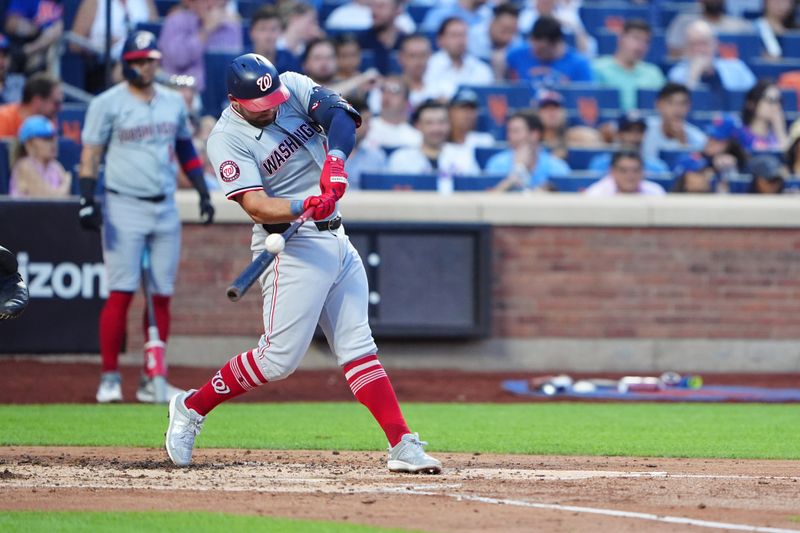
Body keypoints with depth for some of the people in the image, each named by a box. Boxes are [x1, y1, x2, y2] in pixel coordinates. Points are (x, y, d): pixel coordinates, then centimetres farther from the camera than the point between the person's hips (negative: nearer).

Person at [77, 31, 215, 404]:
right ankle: (110, 377, -5)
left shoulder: (173, 102, 11)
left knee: (161, 296, 3)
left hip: (165, 208, 5)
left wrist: (203, 192, 12)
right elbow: (90, 154, -5)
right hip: (124, 207, -5)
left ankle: (152, 380, 9)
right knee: (120, 293, -9)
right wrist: (87, 201, -15)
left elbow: (185, 149, 20)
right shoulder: (108, 104, -3)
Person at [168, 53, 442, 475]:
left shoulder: (294, 87, 3)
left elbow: (342, 115, -12)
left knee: (358, 348, 5)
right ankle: (191, 408, 7)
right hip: (291, 246, -6)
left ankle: (403, 446, 1)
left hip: (335, 239, 6)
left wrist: (335, 161, -30)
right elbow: (256, 205, -24)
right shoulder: (228, 139, -14)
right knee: (279, 358, -9)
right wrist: (303, 207, -42)